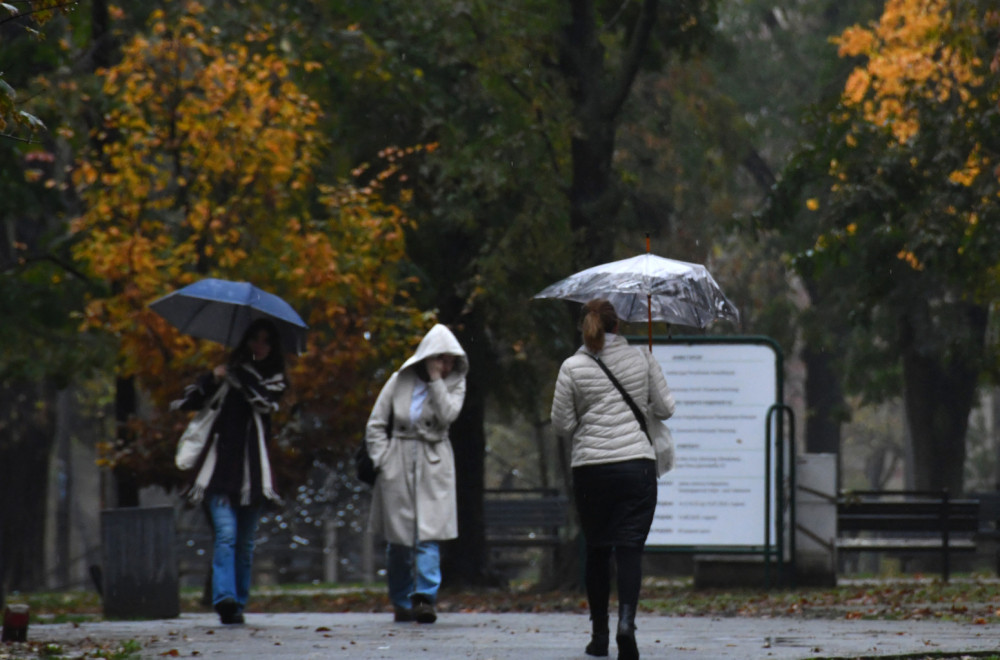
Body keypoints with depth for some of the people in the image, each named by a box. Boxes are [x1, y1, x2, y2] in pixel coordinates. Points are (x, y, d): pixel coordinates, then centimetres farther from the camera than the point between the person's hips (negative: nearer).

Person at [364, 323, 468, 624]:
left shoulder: (454, 384, 4)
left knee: (428, 534, -14)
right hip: (398, 465, 1)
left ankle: (425, 598, -21)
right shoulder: (400, 381, 3)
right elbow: (375, 425, 6)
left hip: (433, 466, -1)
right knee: (398, 539, 5)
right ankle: (401, 604, 16)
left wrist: (436, 380, -14)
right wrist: (383, 461, -3)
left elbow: (448, 414, -15)